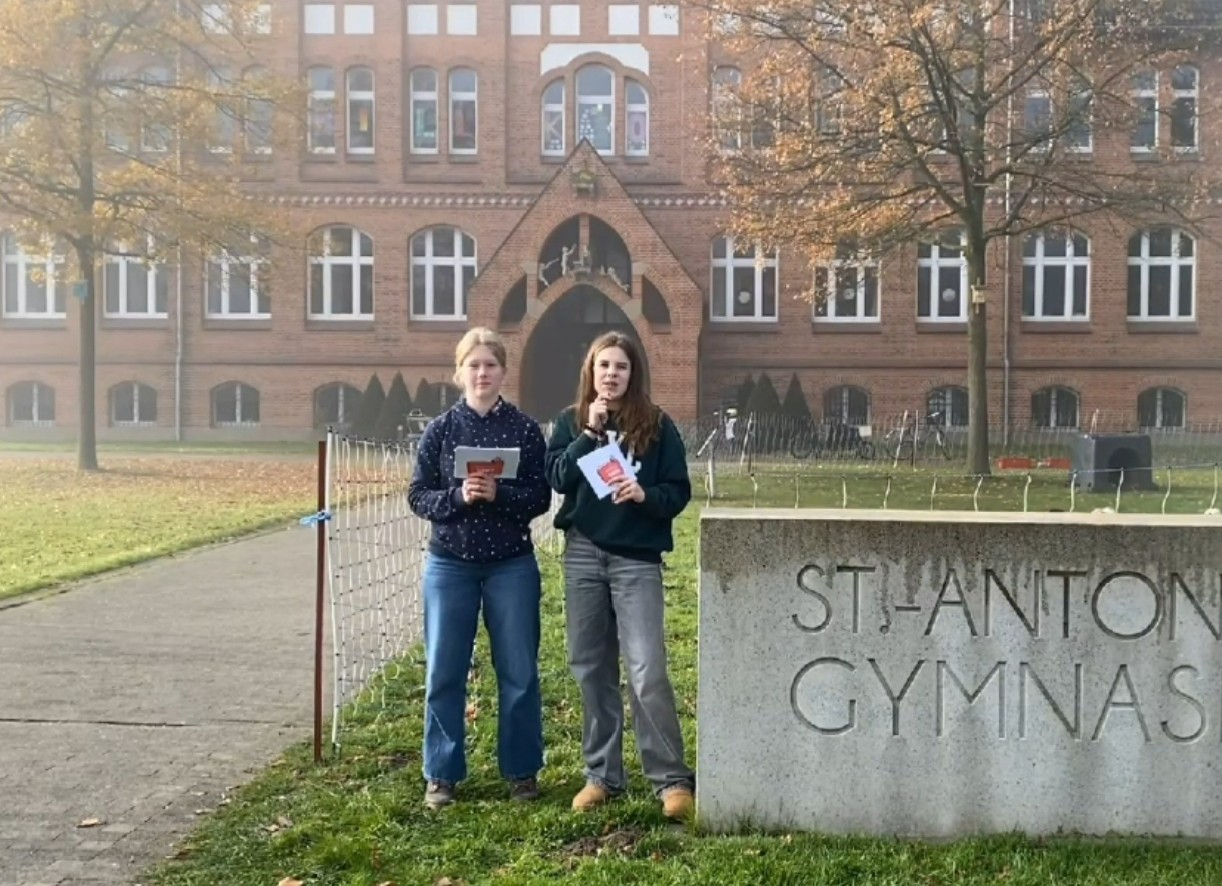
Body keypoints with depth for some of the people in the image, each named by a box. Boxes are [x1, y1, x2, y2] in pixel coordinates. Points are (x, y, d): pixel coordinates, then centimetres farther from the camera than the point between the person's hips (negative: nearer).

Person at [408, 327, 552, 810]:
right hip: (450, 565, 1)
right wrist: (458, 496, -19)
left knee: (518, 672, 6)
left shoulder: (525, 429, 0)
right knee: (443, 672, 4)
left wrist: (499, 494, -21)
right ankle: (441, 775, 17)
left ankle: (522, 770, 20)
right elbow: (418, 496, -1)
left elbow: (541, 497, -4)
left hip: (512, 565, 0)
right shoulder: (440, 430, 1)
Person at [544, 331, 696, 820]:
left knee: (648, 671, -9)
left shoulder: (657, 425, 1)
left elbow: (680, 491, 0)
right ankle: (602, 774, 20)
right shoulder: (570, 421, 7)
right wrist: (590, 433, -14)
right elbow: (557, 477, -6)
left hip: (637, 558, -3)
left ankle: (672, 779, 3)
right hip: (583, 554, 3)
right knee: (592, 669, 8)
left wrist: (645, 494, -19)